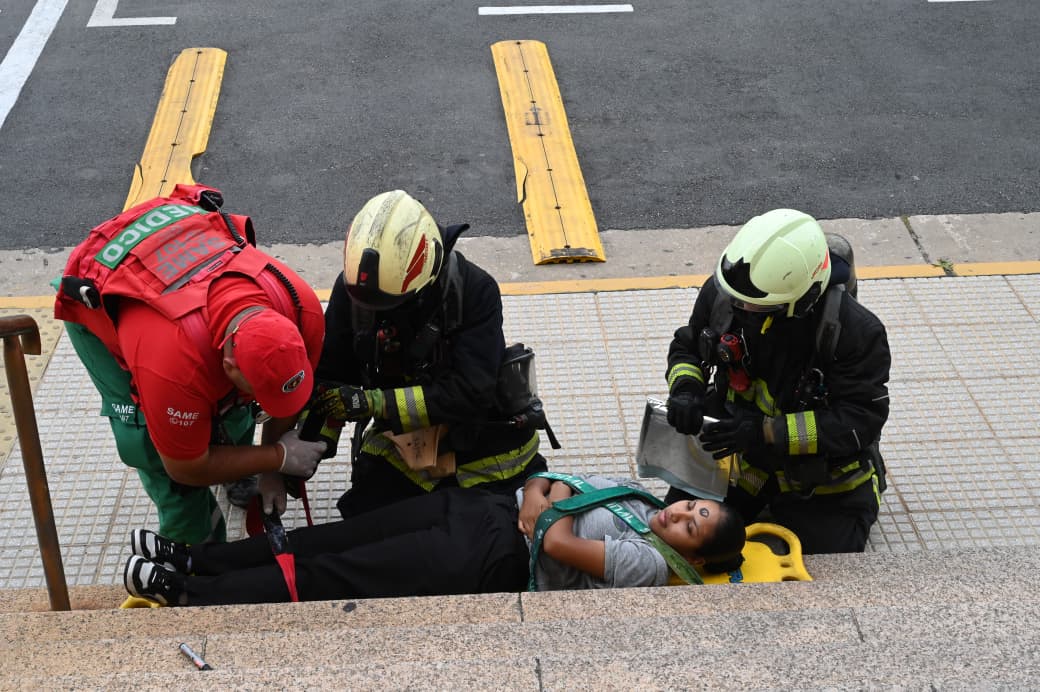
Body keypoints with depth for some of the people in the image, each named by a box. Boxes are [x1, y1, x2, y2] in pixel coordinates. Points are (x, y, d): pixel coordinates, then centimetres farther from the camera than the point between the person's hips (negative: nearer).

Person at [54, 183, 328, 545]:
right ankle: (197, 546, 8)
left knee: (230, 405, 1)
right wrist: (279, 456, -22)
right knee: (147, 434, -13)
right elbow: (186, 469, -26)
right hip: (95, 300, -4)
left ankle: (240, 472, 33)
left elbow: (291, 392, -9)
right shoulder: (174, 367, -45)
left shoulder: (303, 310, -32)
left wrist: (270, 469, -4)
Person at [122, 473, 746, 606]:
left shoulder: (650, 567, -11)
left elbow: (558, 545, -17)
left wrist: (554, 504, -1)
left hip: (487, 565, -7)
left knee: (334, 575, -10)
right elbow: (545, 487, 17)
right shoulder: (644, 495, 14)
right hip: (485, 507, 7)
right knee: (338, 537, -1)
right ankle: (192, 558, 2)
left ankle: (185, 594, -5)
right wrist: (533, 504, -1)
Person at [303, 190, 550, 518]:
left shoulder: (476, 290, -27)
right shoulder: (352, 287, -17)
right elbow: (330, 375, -7)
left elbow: (468, 391, -32)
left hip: (483, 436, -3)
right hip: (402, 436, 3)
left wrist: (371, 402, -35)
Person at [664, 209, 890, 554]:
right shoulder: (722, 293, -17)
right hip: (734, 448, 4)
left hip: (816, 468, -4)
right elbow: (687, 346, 3)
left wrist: (766, 432, -37)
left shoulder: (856, 331, -29)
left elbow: (862, 420, -28)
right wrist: (685, 387, -22)